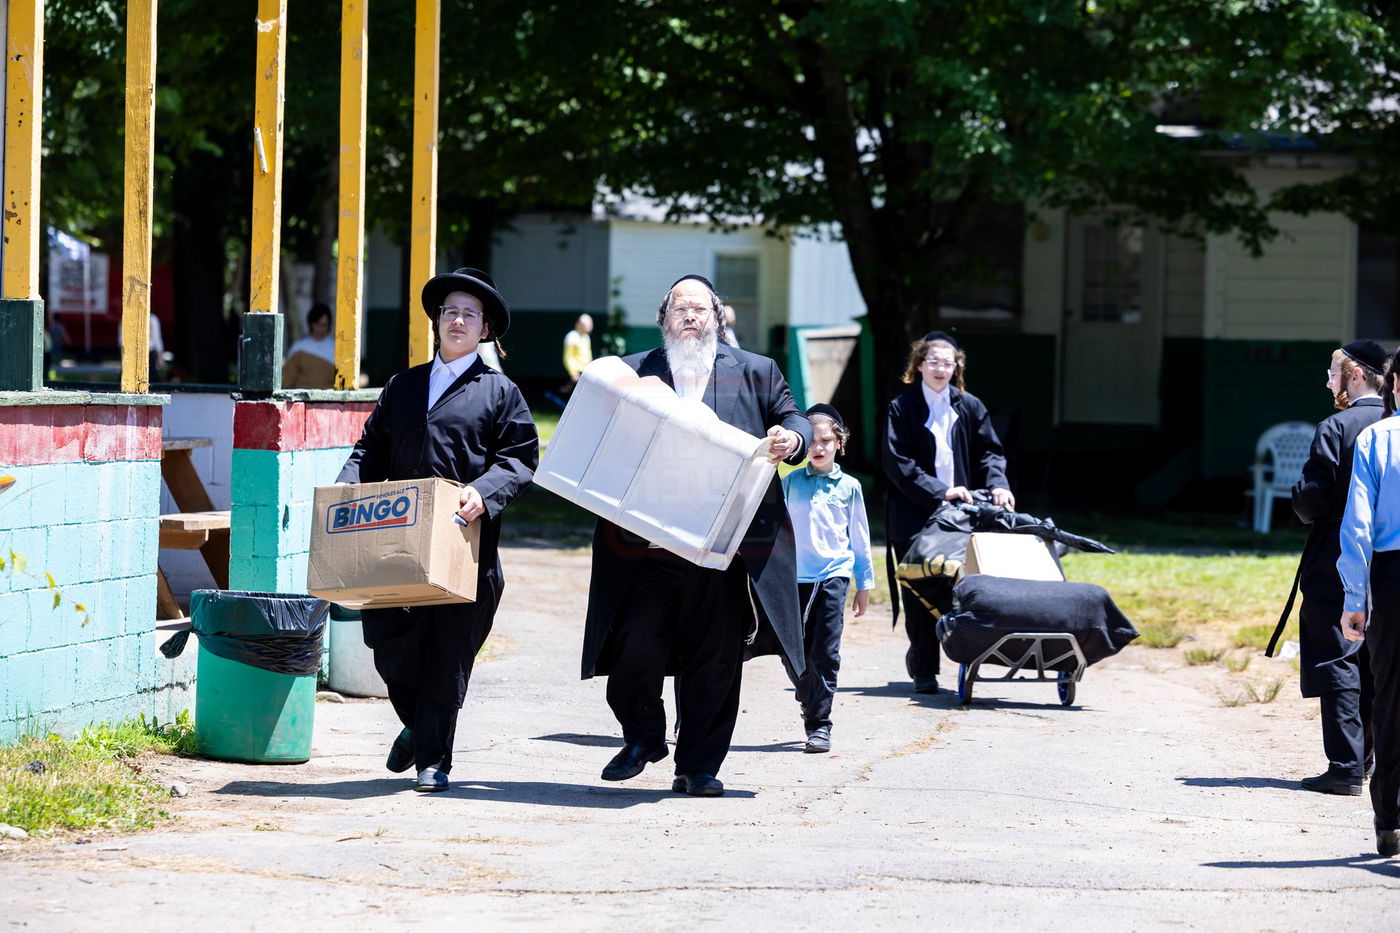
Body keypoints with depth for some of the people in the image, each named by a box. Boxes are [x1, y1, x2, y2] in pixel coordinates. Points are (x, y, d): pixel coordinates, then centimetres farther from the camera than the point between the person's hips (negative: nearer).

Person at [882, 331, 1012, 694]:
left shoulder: (969, 407, 10)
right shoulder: (902, 408, 0)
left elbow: (989, 451, 9)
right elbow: (897, 463, -6)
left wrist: (997, 484, -11)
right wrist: (938, 492, -15)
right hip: (915, 514, -3)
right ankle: (924, 670, 4)